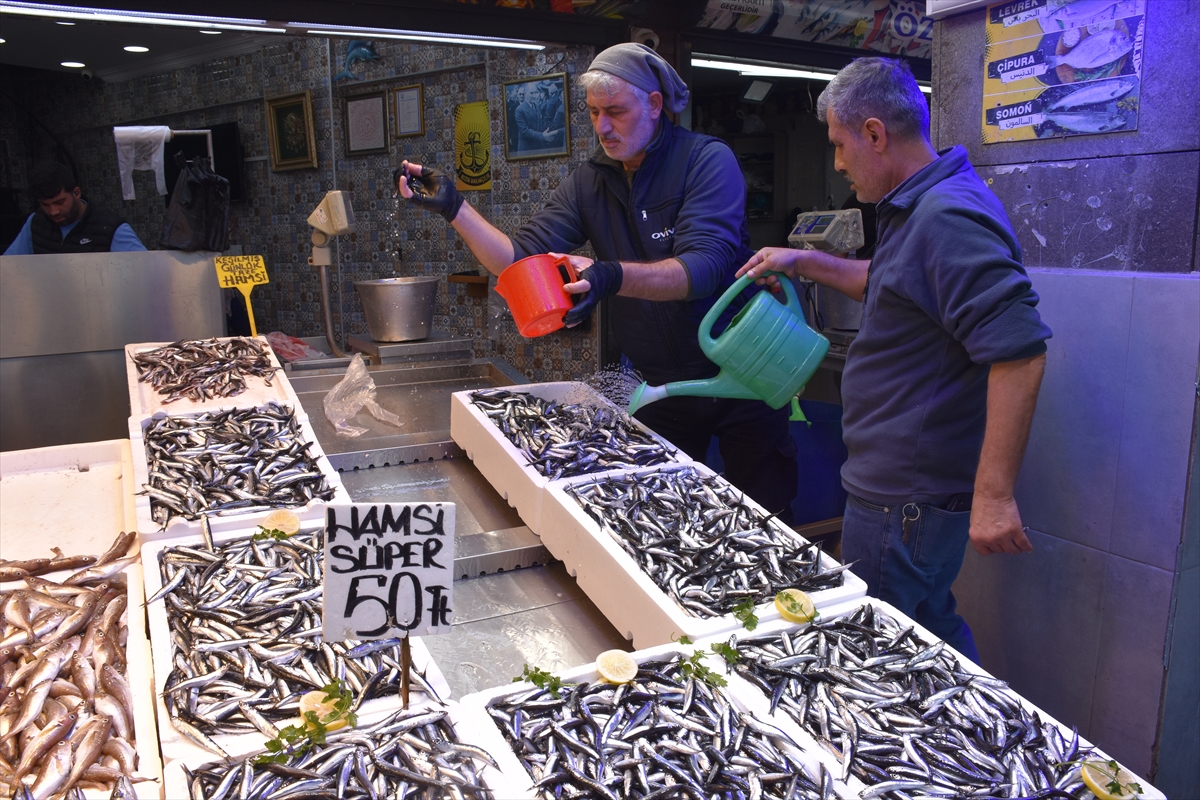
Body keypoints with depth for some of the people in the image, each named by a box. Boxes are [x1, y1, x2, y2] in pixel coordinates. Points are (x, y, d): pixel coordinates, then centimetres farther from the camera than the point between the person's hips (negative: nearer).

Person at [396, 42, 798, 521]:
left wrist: (614, 276, -45)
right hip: (661, 386, 4)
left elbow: (704, 266, -29)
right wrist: (455, 209, -18)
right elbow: (523, 260, -6)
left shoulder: (708, 159, -13)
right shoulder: (589, 182, 2)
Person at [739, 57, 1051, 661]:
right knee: (931, 629, 23)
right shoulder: (919, 207, 13)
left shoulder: (947, 216, -21)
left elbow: (1018, 349, -28)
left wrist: (994, 495, -28)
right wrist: (807, 264, 24)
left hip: (904, 499, -10)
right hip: (905, 485, 10)